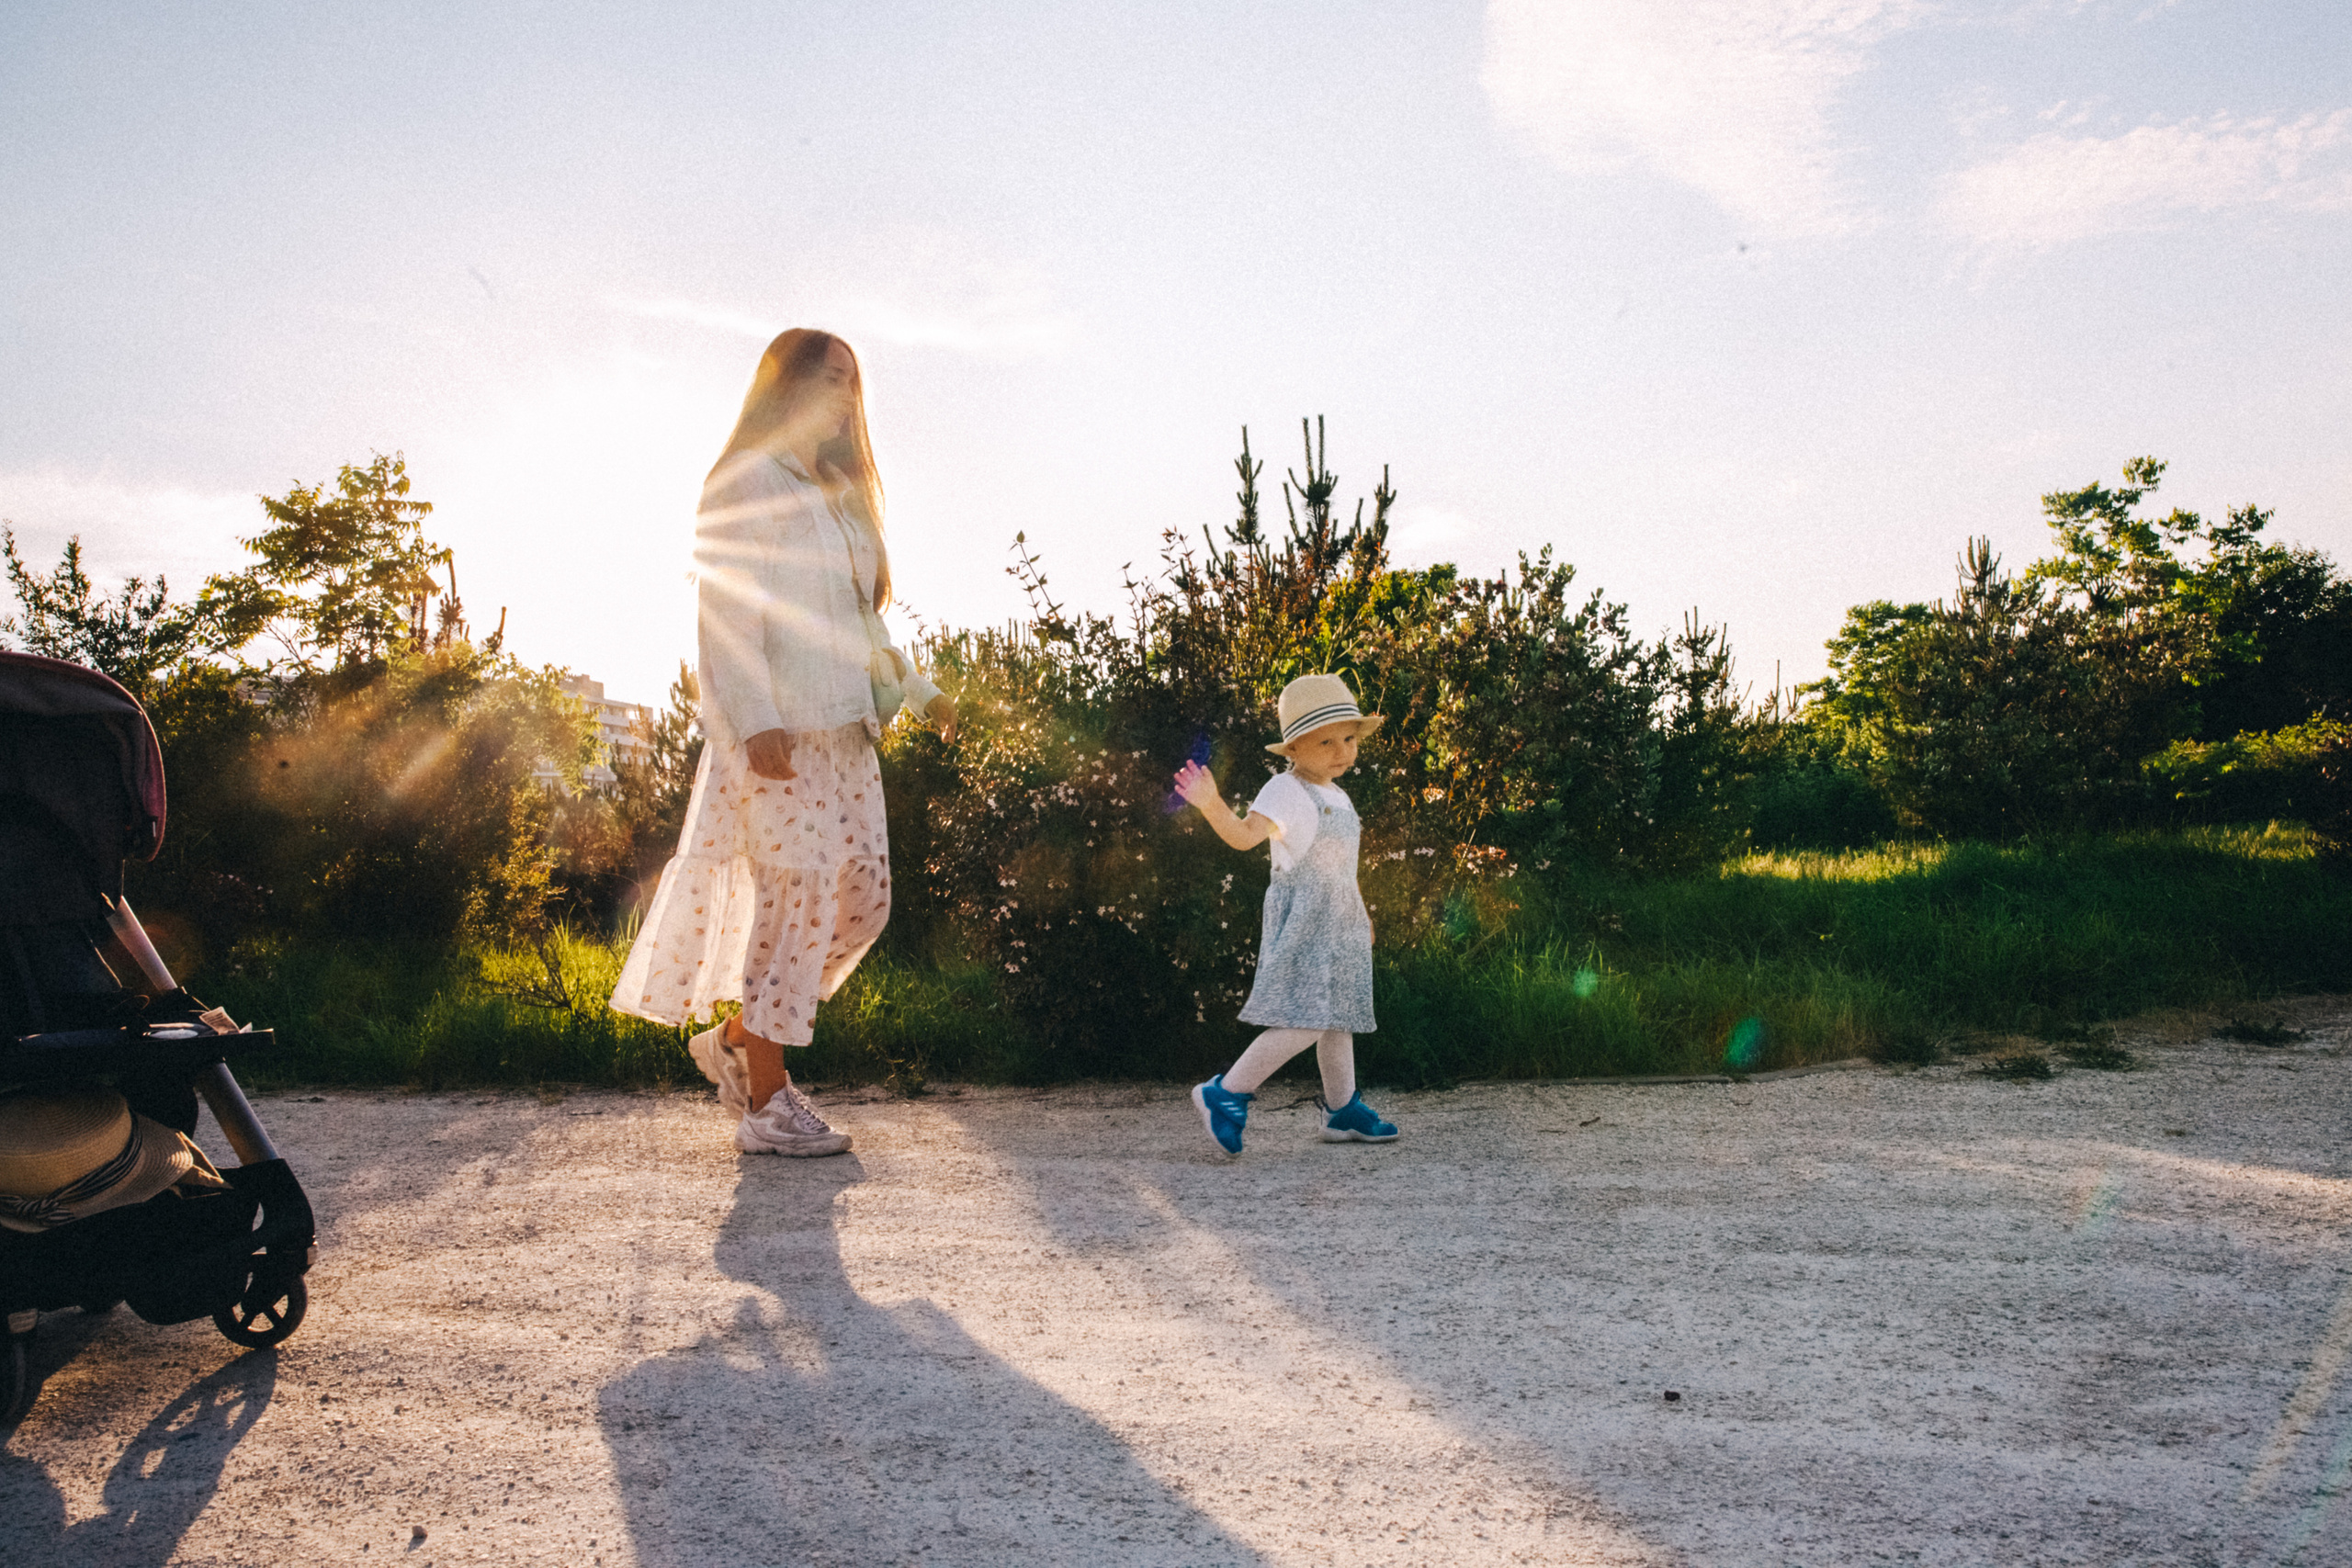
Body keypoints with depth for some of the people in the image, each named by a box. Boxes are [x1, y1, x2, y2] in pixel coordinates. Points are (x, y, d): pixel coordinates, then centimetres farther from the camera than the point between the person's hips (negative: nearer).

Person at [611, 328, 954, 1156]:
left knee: (864, 891, 5)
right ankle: (767, 1105, -2)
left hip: (844, 728, 9)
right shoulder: (747, 481, -2)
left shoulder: (838, 494, 23)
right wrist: (756, 721, -21)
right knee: (798, 890, -11)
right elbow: (726, 610, -12)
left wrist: (920, 691, 18)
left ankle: (739, 1037, 20)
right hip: (777, 729, -9)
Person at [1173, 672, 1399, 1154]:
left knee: (1337, 1017, 15)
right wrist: (1212, 806, -47)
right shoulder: (1286, 791, -13)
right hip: (1301, 921, -9)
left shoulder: (1337, 798, 15)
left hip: (1338, 924, 9)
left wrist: (1359, 915, 32)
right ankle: (1225, 1094, -8)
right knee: (1306, 1020, -16)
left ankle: (1342, 1109, 26)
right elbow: (1245, 834, -29)